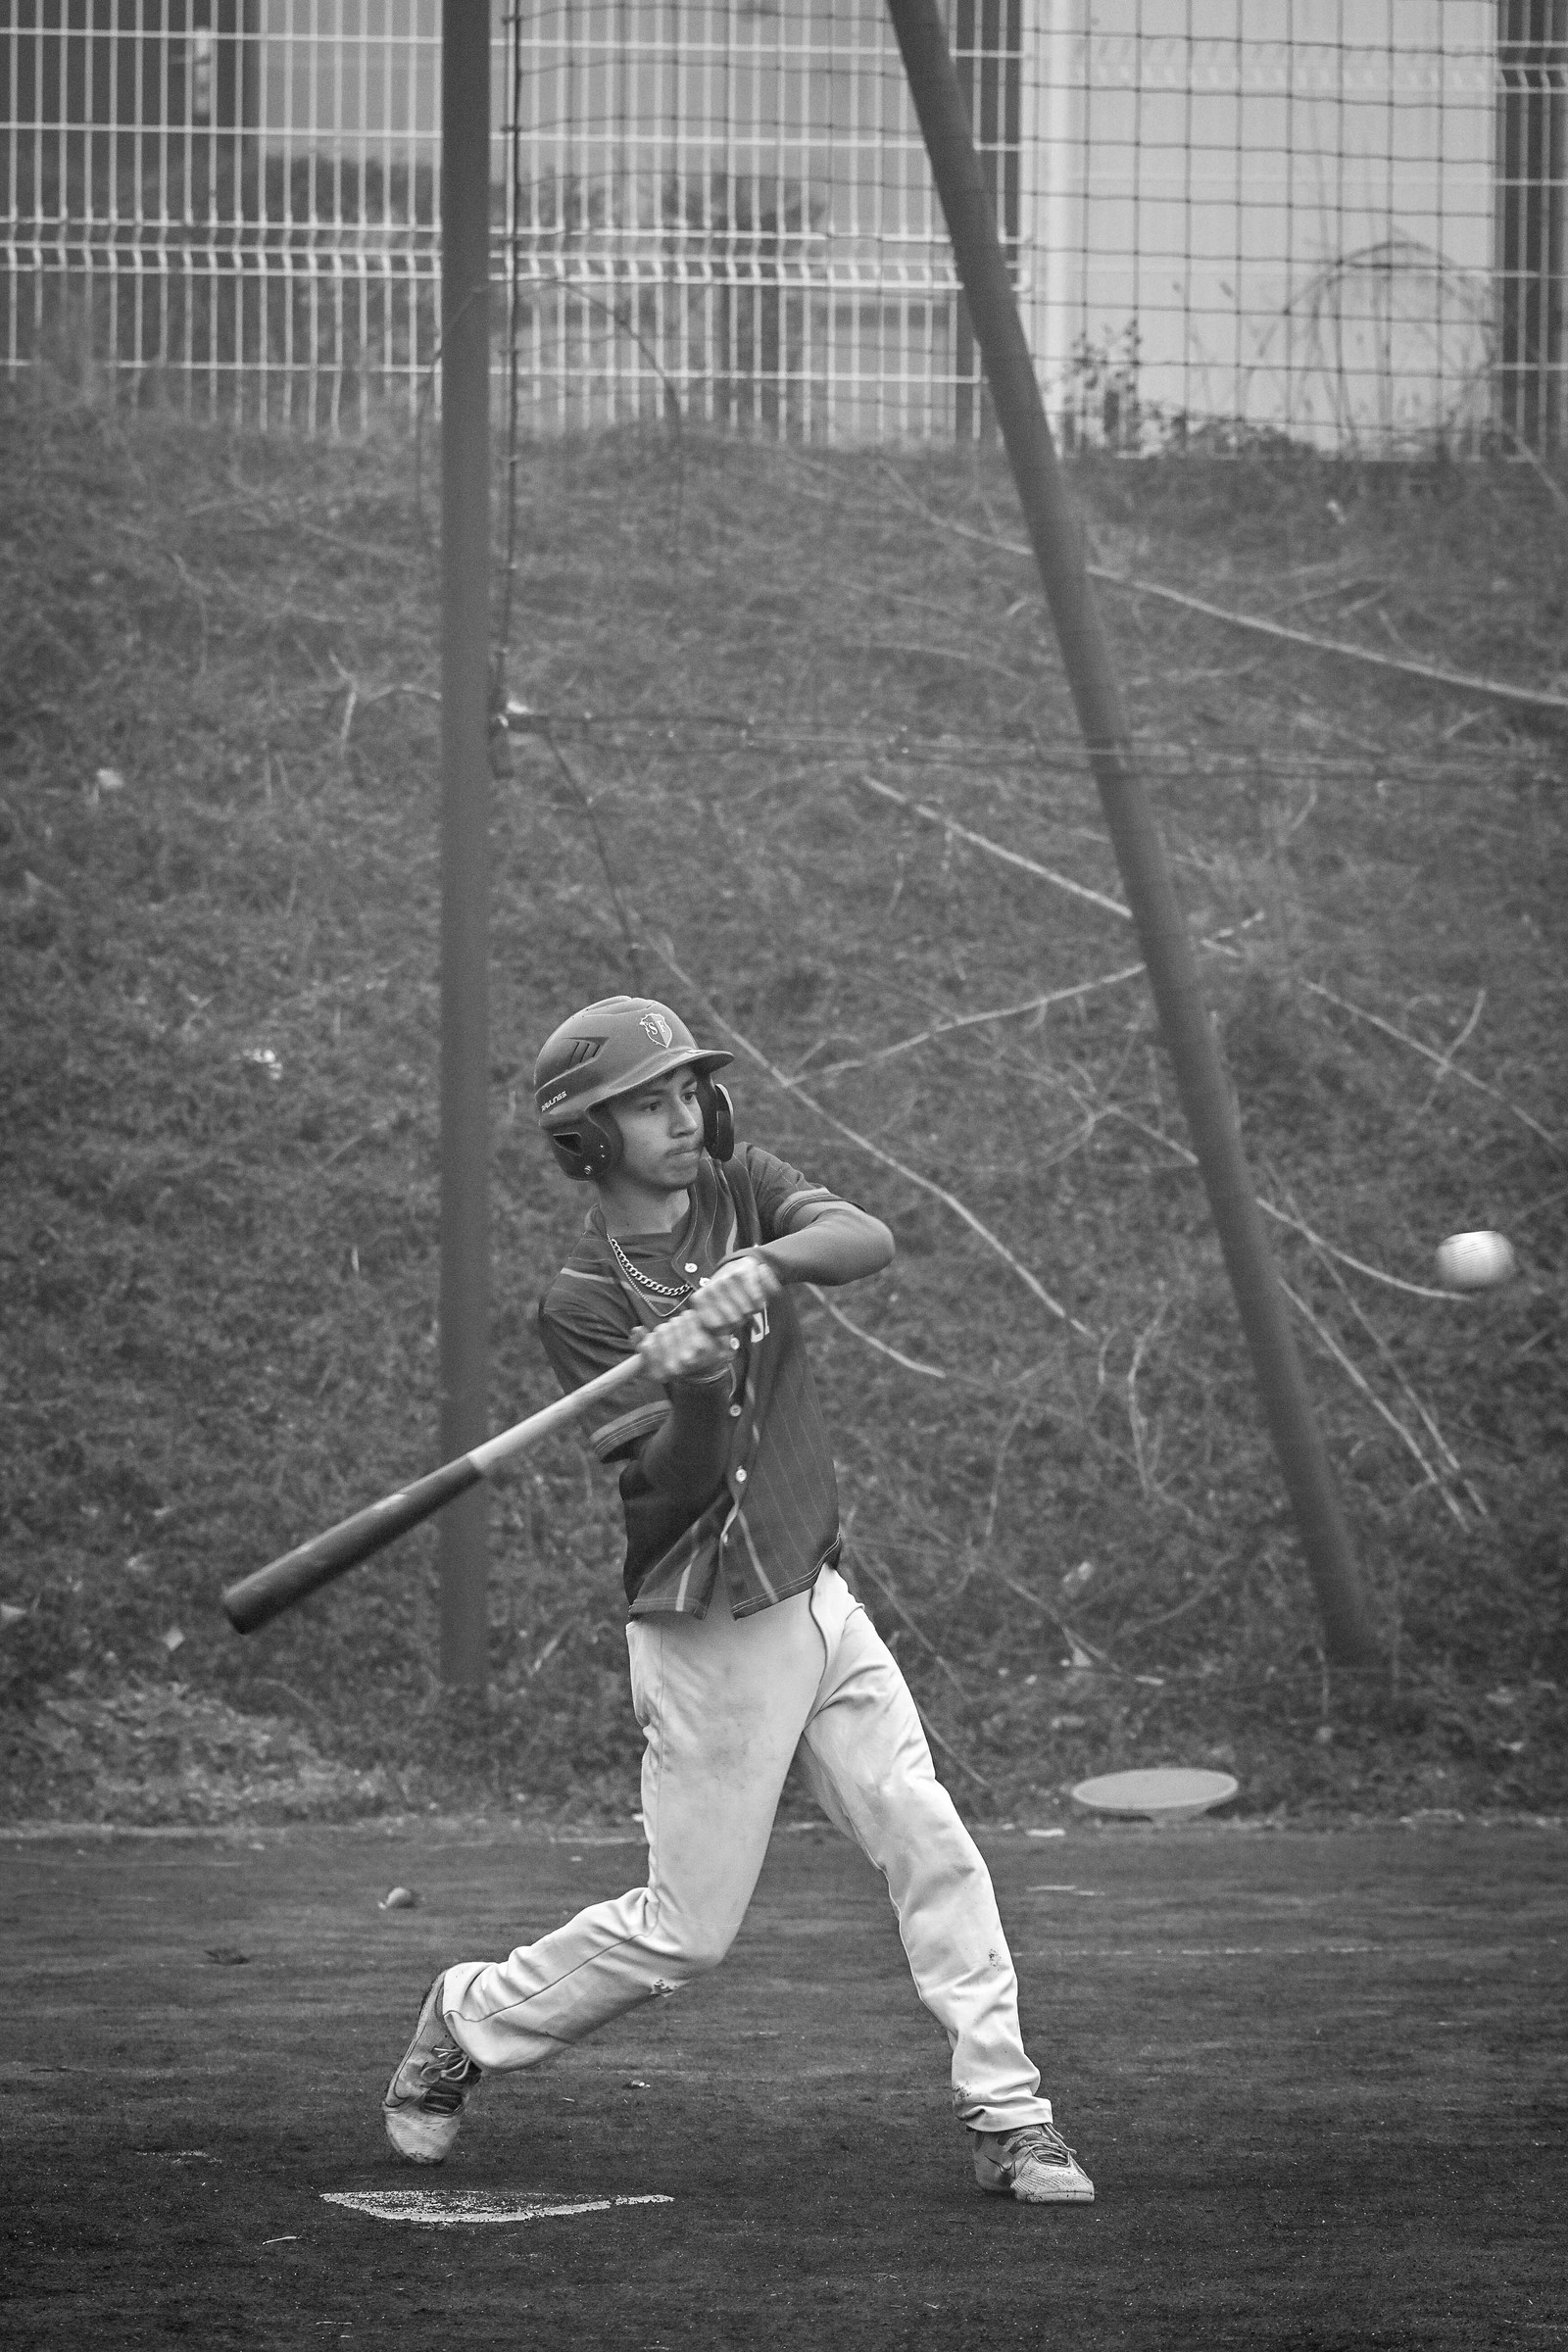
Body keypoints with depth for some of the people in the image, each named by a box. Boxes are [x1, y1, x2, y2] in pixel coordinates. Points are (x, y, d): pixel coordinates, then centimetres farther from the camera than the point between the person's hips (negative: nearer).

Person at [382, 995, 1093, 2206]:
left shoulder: (741, 1188, 3)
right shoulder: (584, 1301, -13)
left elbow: (869, 1239, -17)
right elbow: (675, 1484, -20)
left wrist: (762, 1265, -34)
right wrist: (692, 1388, -39)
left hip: (820, 1597, 5)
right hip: (712, 1635, -5)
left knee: (934, 1850, -4)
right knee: (687, 1930, 1)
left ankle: (1006, 2115, 0)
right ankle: (469, 2022, 22)